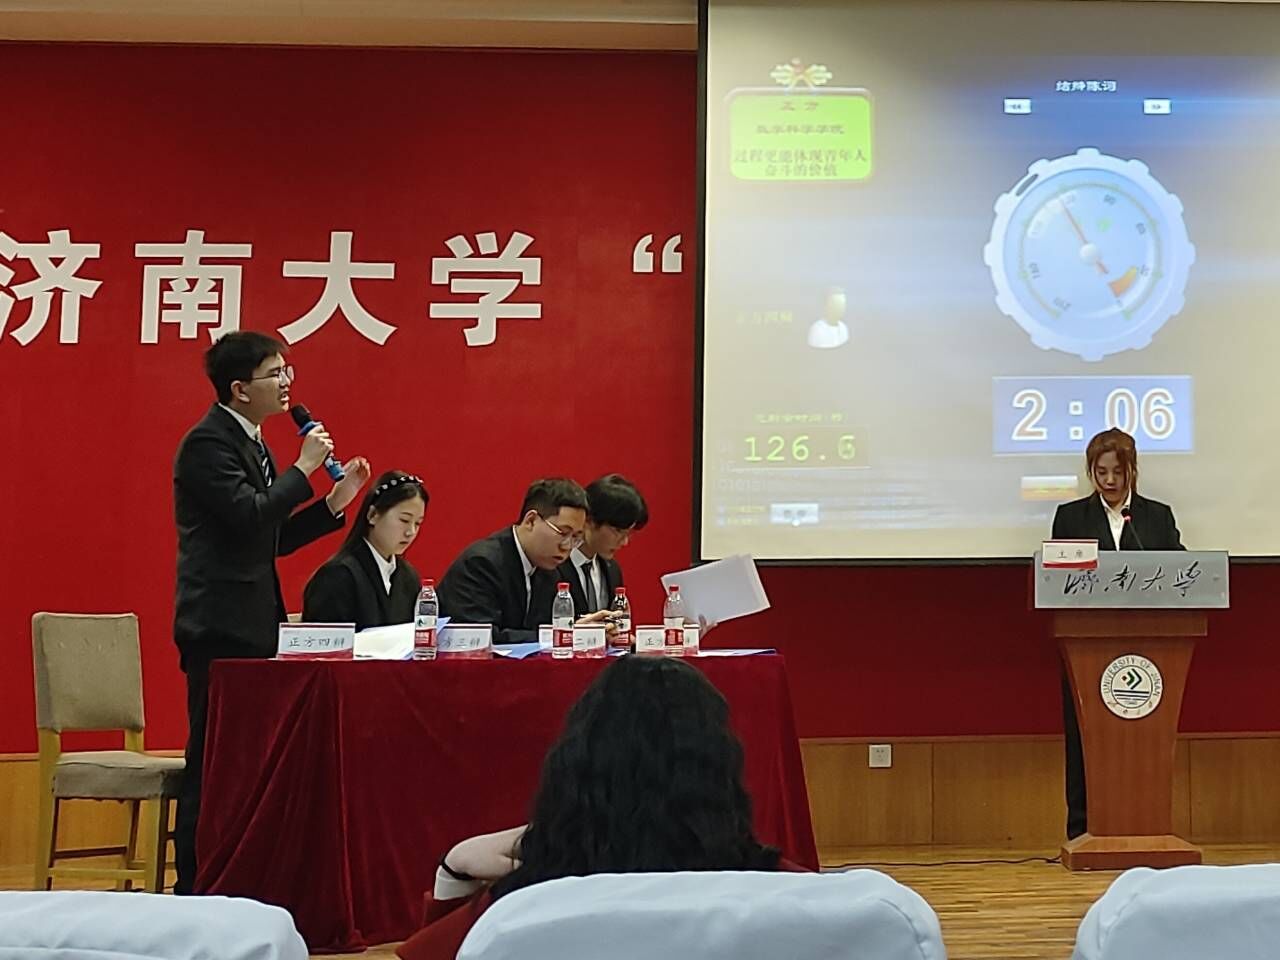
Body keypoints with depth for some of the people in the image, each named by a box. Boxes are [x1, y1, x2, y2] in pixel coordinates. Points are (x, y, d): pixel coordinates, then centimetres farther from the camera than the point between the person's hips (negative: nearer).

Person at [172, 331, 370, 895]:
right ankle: (194, 888, 2)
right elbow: (248, 515, -25)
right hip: (220, 627, -10)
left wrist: (334, 504, 10)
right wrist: (304, 467, -15)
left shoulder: (249, 442, 17)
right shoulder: (209, 443, -12)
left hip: (250, 626, 10)